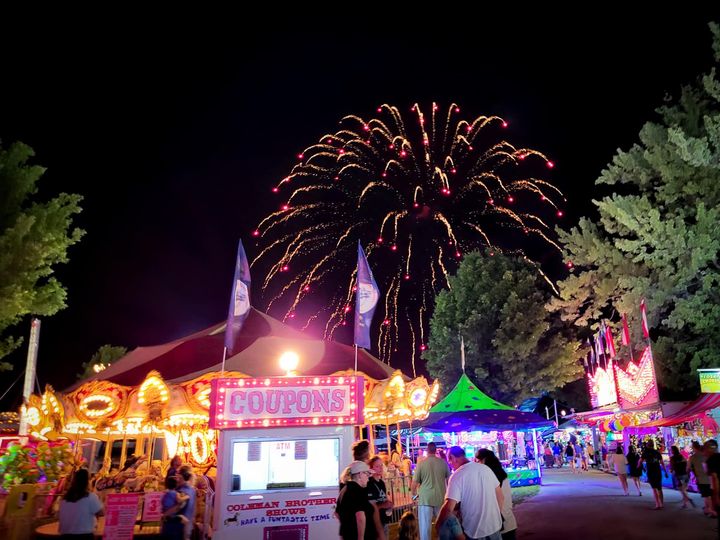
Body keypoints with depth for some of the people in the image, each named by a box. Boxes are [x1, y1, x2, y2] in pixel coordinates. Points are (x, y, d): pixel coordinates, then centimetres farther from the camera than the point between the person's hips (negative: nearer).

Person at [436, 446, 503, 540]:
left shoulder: (457, 476, -18)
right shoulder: (485, 468, -1)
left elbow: (449, 507, -24)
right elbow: (500, 495, 7)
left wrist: (437, 526, -10)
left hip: (475, 531, -5)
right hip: (495, 526, 5)